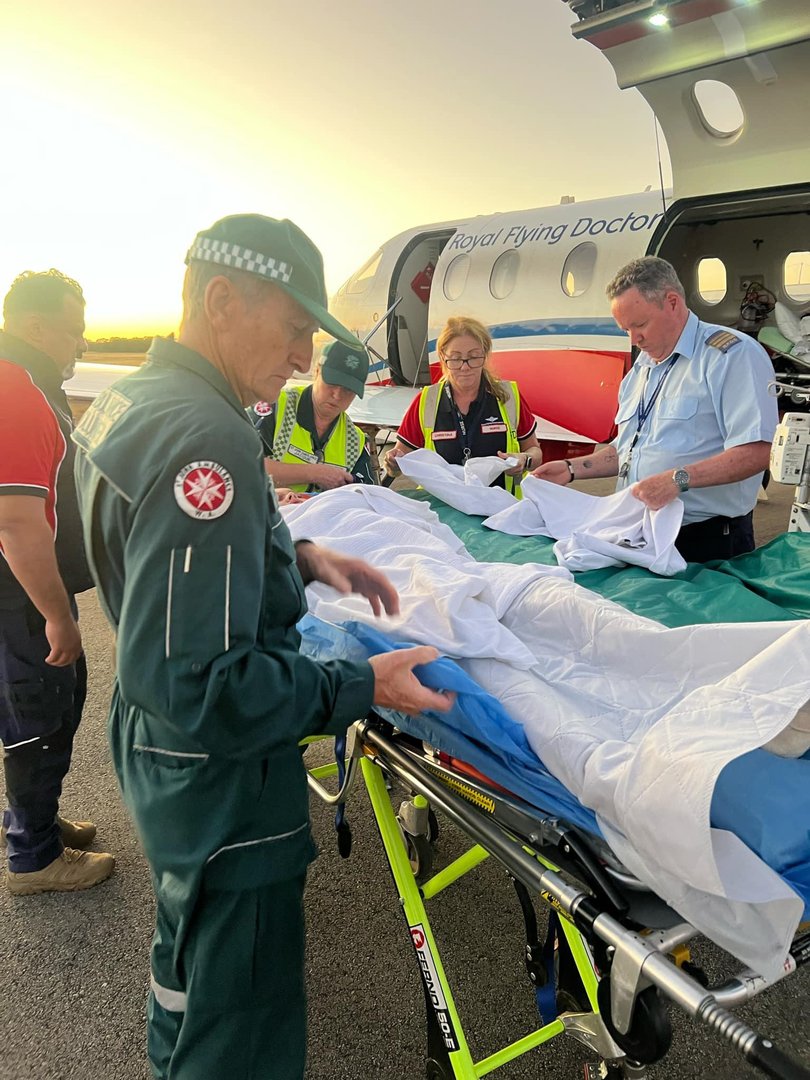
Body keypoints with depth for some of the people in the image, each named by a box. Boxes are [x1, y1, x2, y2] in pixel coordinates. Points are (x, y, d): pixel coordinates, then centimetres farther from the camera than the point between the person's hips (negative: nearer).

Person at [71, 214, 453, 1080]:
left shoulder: (126, 400, 1)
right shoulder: (205, 439, -30)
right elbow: (197, 685, -32)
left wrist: (295, 556, 4)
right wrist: (360, 688, -25)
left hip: (154, 749, 11)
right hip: (222, 785, -10)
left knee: (190, 948, 34)